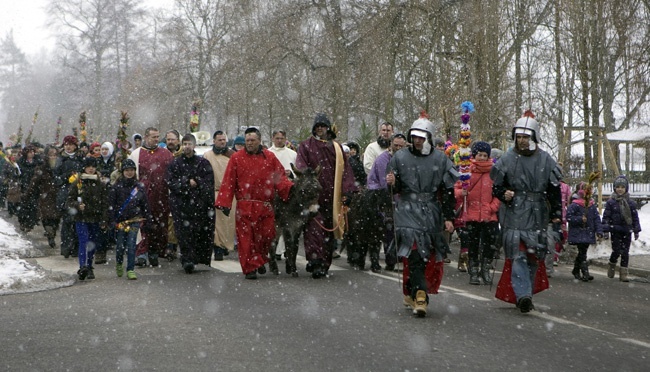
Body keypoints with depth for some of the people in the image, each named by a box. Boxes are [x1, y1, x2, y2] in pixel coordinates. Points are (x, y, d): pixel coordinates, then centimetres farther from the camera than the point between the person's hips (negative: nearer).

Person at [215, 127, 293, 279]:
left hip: (265, 206, 2)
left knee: (267, 235, 6)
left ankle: (260, 261, 30)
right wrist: (224, 203, -7)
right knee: (246, 238, -3)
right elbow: (228, 182, 1)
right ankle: (250, 268, 4)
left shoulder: (270, 157, 9)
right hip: (245, 206, -2)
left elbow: (280, 178, 5)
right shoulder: (237, 158, 4)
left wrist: (292, 190, -13)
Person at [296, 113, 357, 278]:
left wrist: (347, 189, -1)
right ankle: (316, 261, -25)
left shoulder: (336, 147, 17)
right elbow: (301, 167, -1)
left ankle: (324, 263, 8)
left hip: (332, 194, 3)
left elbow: (344, 169, 10)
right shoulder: (306, 146, 10)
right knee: (314, 227, -16)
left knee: (329, 229, 2)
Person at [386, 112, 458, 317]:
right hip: (407, 210, -1)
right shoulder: (400, 157, 6)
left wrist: (448, 217, 3)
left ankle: (410, 292, 19)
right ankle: (420, 295, -21)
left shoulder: (440, 159, 6)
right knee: (415, 253, -16)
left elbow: (448, 191, 8)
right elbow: (396, 188, 11)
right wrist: (392, 183, -13)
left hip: (431, 212, 2)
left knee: (427, 256, 4)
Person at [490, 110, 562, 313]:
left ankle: (524, 295, 18)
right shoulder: (507, 159, 3)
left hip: (537, 215, 2)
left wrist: (556, 214, 7)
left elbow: (554, 190, 10)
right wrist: (504, 194, -13)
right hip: (514, 214, -2)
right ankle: (523, 295, -20)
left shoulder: (545, 160, 6)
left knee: (534, 257, 6)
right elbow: (496, 186, 8)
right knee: (518, 255, -13)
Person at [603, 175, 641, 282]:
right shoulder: (611, 202, -2)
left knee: (625, 252, 3)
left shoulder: (630, 203, 6)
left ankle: (623, 273, 8)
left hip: (627, 231, 3)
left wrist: (636, 230, 10)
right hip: (615, 230, -3)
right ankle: (612, 266, 23)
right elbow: (606, 216, -2)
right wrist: (605, 229, -8)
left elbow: (635, 217, 12)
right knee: (616, 251, -6)